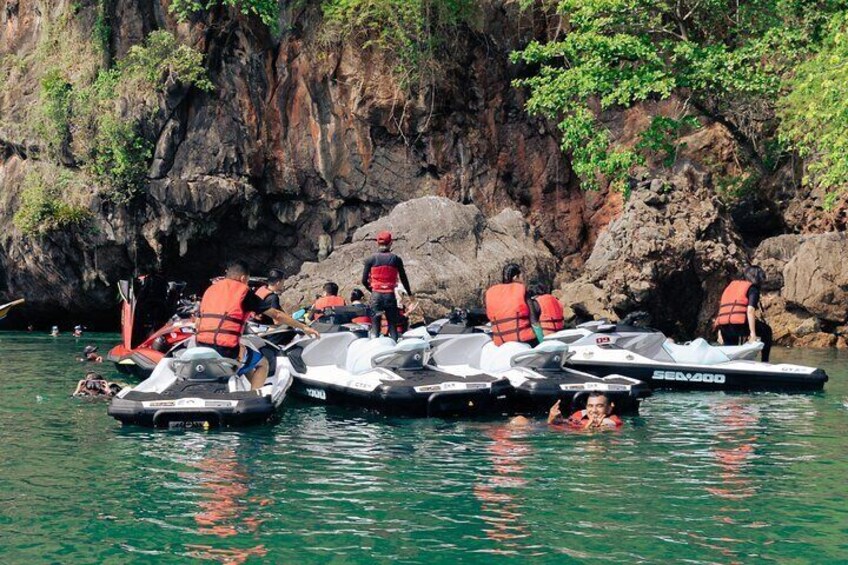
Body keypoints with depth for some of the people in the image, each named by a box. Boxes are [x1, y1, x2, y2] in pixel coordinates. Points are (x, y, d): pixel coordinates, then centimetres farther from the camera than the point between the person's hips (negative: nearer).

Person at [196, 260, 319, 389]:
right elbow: (276, 314, 6)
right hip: (227, 350, -6)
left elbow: (198, 324, 18)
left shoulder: (209, 290, 17)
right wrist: (303, 327, 14)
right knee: (262, 363, 20)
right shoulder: (244, 292, 3)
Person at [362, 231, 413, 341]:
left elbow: (364, 281, 1)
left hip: (376, 295, 0)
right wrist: (410, 294, 23)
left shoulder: (370, 259, 0)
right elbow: (403, 278, 8)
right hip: (390, 295, 0)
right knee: (392, 325, 8)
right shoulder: (396, 259, 1)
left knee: (375, 325, 5)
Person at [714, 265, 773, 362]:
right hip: (738, 324, -6)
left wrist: (720, 331, 26)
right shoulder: (753, 288, 7)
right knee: (766, 330, 17)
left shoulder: (731, 285, 27)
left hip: (723, 327, 6)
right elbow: (750, 310, -8)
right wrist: (752, 333, -12)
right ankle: (764, 362, 14)